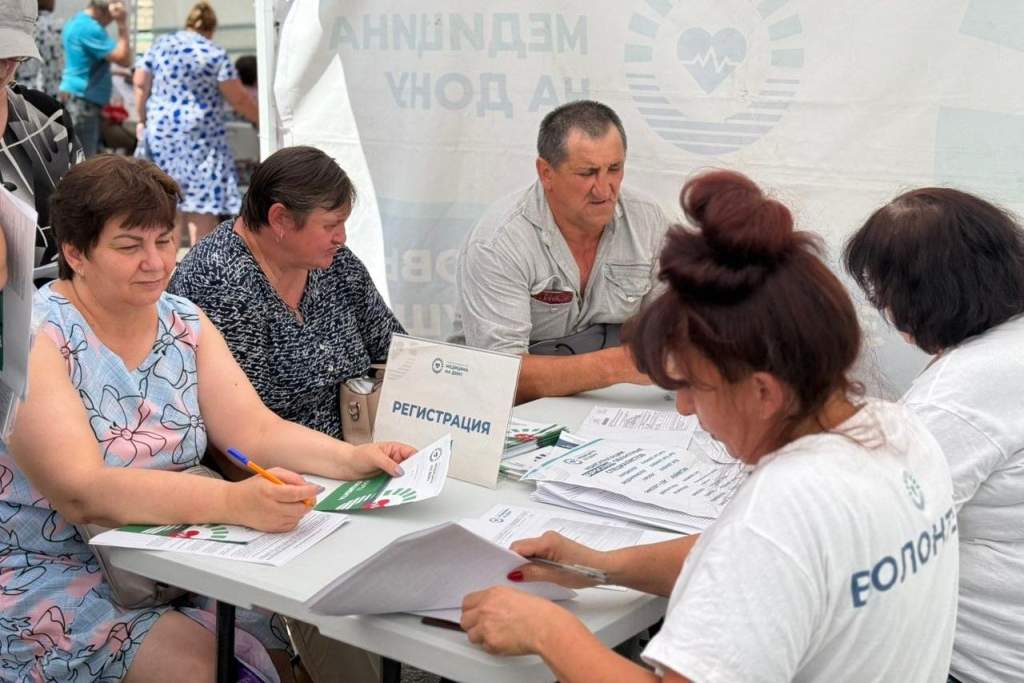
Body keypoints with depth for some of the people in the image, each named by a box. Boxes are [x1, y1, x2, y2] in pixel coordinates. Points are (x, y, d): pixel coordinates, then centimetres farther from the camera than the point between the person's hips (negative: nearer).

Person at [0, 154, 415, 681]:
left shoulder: (185, 323, 4)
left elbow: (256, 431, -3)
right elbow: (82, 492, -27)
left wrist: (353, 458, -22)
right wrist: (233, 502, -39)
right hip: (49, 576, -5)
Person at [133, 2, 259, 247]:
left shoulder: (160, 44, 8)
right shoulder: (215, 55, -5)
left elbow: (140, 83, 6)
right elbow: (239, 100, -6)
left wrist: (142, 119, 14)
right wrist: (262, 119, 6)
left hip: (160, 131, 5)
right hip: (199, 135, -5)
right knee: (202, 199, -3)